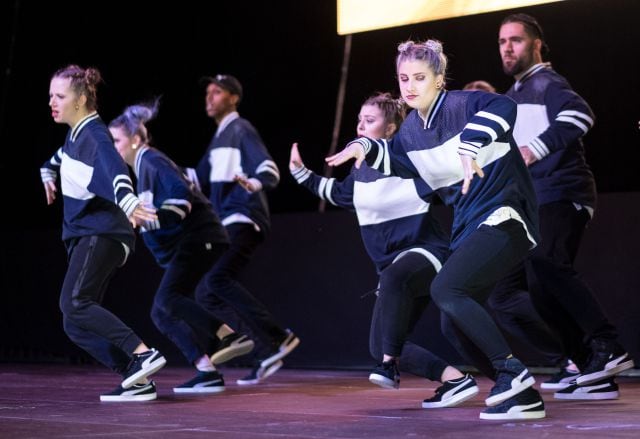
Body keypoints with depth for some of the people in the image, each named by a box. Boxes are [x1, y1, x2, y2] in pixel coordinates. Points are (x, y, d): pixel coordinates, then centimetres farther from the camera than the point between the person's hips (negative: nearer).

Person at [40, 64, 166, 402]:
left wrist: (127, 201, -53)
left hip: (101, 233, -9)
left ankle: (144, 354, -29)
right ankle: (137, 380, -1)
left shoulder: (95, 136, -15)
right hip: (82, 236, 9)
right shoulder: (75, 133, 12)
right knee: (76, 325, 2)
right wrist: (49, 174, 47)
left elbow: (113, 168, -36)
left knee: (74, 304, -27)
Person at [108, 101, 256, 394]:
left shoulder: (152, 161, -11)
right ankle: (208, 372, -3)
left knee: (168, 298, -25)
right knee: (161, 312, 4)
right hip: (185, 245, 10)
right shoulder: (143, 166, 19)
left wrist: (147, 221, -27)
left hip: (199, 238, -10)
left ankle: (232, 338, -29)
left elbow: (182, 196, -23)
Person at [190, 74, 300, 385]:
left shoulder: (241, 130, -5)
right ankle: (266, 351, 8)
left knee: (219, 279, -28)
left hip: (244, 221, -10)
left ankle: (278, 337, -25)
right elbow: (200, 181, 28)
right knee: (206, 295, 6)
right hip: (225, 225, 10)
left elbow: (269, 169, -20)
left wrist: (253, 183, -41)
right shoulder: (219, 138, 22)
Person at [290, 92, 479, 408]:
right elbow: (339, 194, 28)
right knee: (379, 346, -1)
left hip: (426, 251, -8)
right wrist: (301, 172, 26)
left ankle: (391, 364, -34)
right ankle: (454, 379, -2)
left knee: (393, 276, -43)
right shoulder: (360, 171, 9)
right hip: (394, 268, 8)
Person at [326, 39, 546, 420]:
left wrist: (470, 147, -45)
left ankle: (512, 372, -18)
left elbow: (503, 107, -35)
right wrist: (365, 146, 12)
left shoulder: (460, 105, -14)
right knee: (456, 324, 5)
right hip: (469, 228, 9)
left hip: (505, 217, -9)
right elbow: (396, 161, 30)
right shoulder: (411, 129, 10)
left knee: (445, 289, -26)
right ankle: (522, 396, 13)